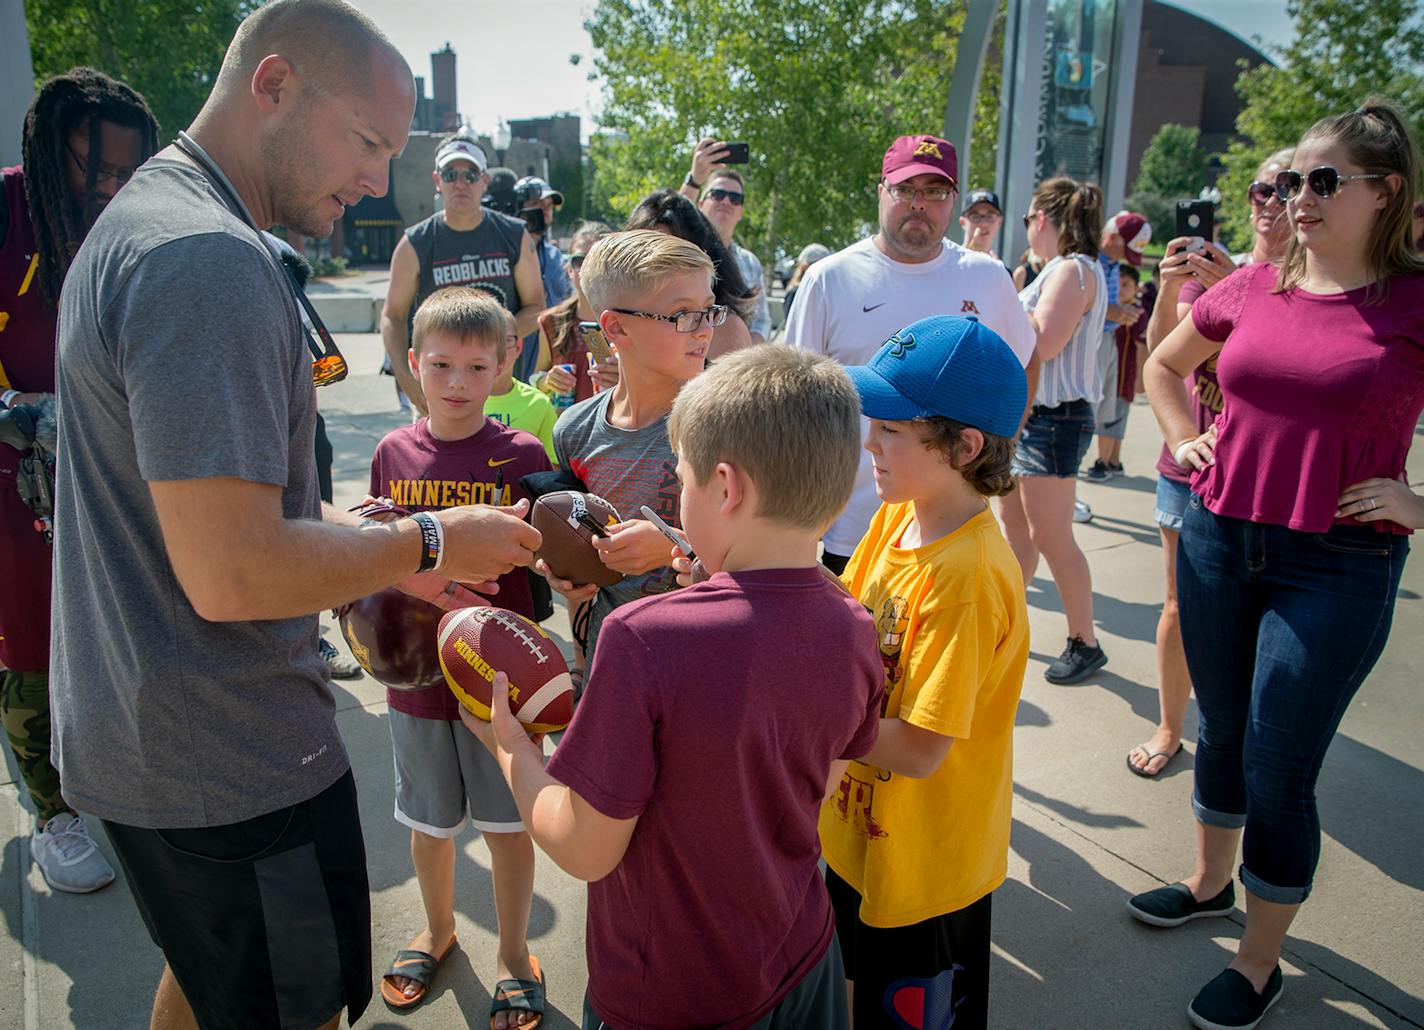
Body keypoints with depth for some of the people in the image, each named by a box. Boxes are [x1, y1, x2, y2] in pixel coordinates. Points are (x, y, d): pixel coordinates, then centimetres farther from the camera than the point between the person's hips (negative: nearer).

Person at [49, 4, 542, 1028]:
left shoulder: (135, 224, 11)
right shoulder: (213, 261, -24)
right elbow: (232, 576, -29)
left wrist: (383, 554, 10)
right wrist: (429, 541, -15)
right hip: (232, 764, -10)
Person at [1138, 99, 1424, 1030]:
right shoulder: (1250, 288, 4)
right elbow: (1164, 365, 22)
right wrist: (1184, 439, 10)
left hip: (1337, 567, -4)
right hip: (1219, 541, 5)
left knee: (1278, 772, 3)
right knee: (1222, 731, 20)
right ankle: (1210, 882, 43)